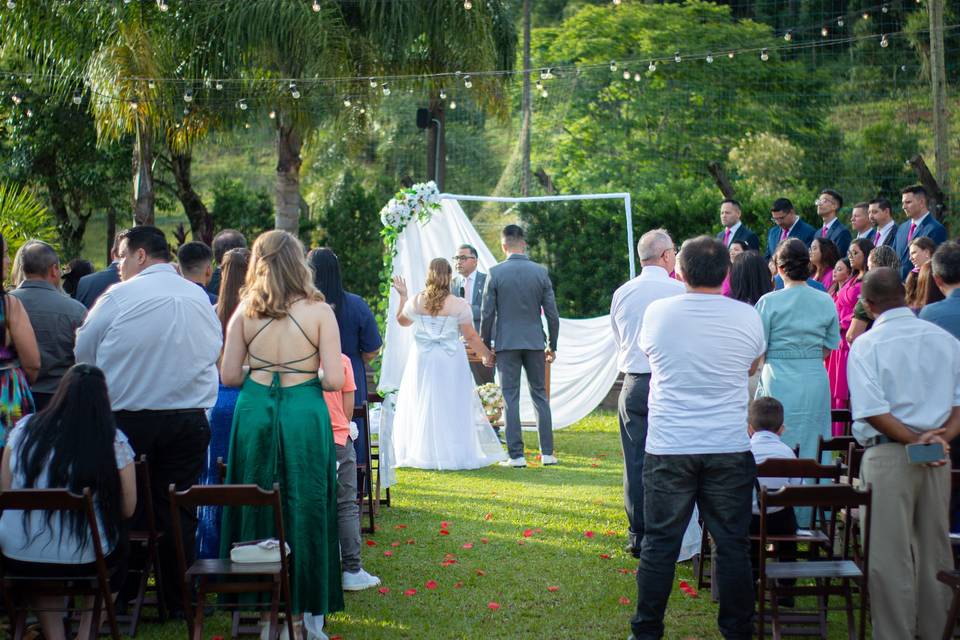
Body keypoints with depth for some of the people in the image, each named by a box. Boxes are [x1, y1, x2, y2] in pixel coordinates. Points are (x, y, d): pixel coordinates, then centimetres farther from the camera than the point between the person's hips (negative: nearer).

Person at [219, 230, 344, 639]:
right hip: (304, 414, -2)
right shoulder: (318, 310, -5)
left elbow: (229, 376, 0)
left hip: (254, 411, 2)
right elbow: (334, 379, -8)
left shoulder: (245, 311, 0)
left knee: (255, 508, 12)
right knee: (305, 509, 8)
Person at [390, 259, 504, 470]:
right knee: (453, 408, 5)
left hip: (422, 361, 2)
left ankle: (424, 454, 13)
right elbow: (471, 337, -6)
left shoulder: (416, 302, -3)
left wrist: (402, 296, 27)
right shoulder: (459, 305, -10)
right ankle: (455, 454, 5)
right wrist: (487, 355, 8)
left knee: (422, 406, 12)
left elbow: (402, 320, 17)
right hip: (451, 362, -2)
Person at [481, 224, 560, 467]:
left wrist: (485, 346, 6)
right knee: (540, 395, 10)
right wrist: (552, 346, 12)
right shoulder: (540, 272, 0)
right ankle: (547, 452, 10)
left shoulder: (495, 273, -7)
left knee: (510, 398, 2)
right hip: (535, 342, 2)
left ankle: (516, 454, 0)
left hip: (506, 342, -2)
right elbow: (552, 313, 2)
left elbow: (487, 314, -5)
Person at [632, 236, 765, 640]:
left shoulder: (657, 312, -3)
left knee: (659, 542, 7)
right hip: (730, 448, 0)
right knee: (732, 544, 8)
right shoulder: (746, 316, -3)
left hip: (668, 448, 0)